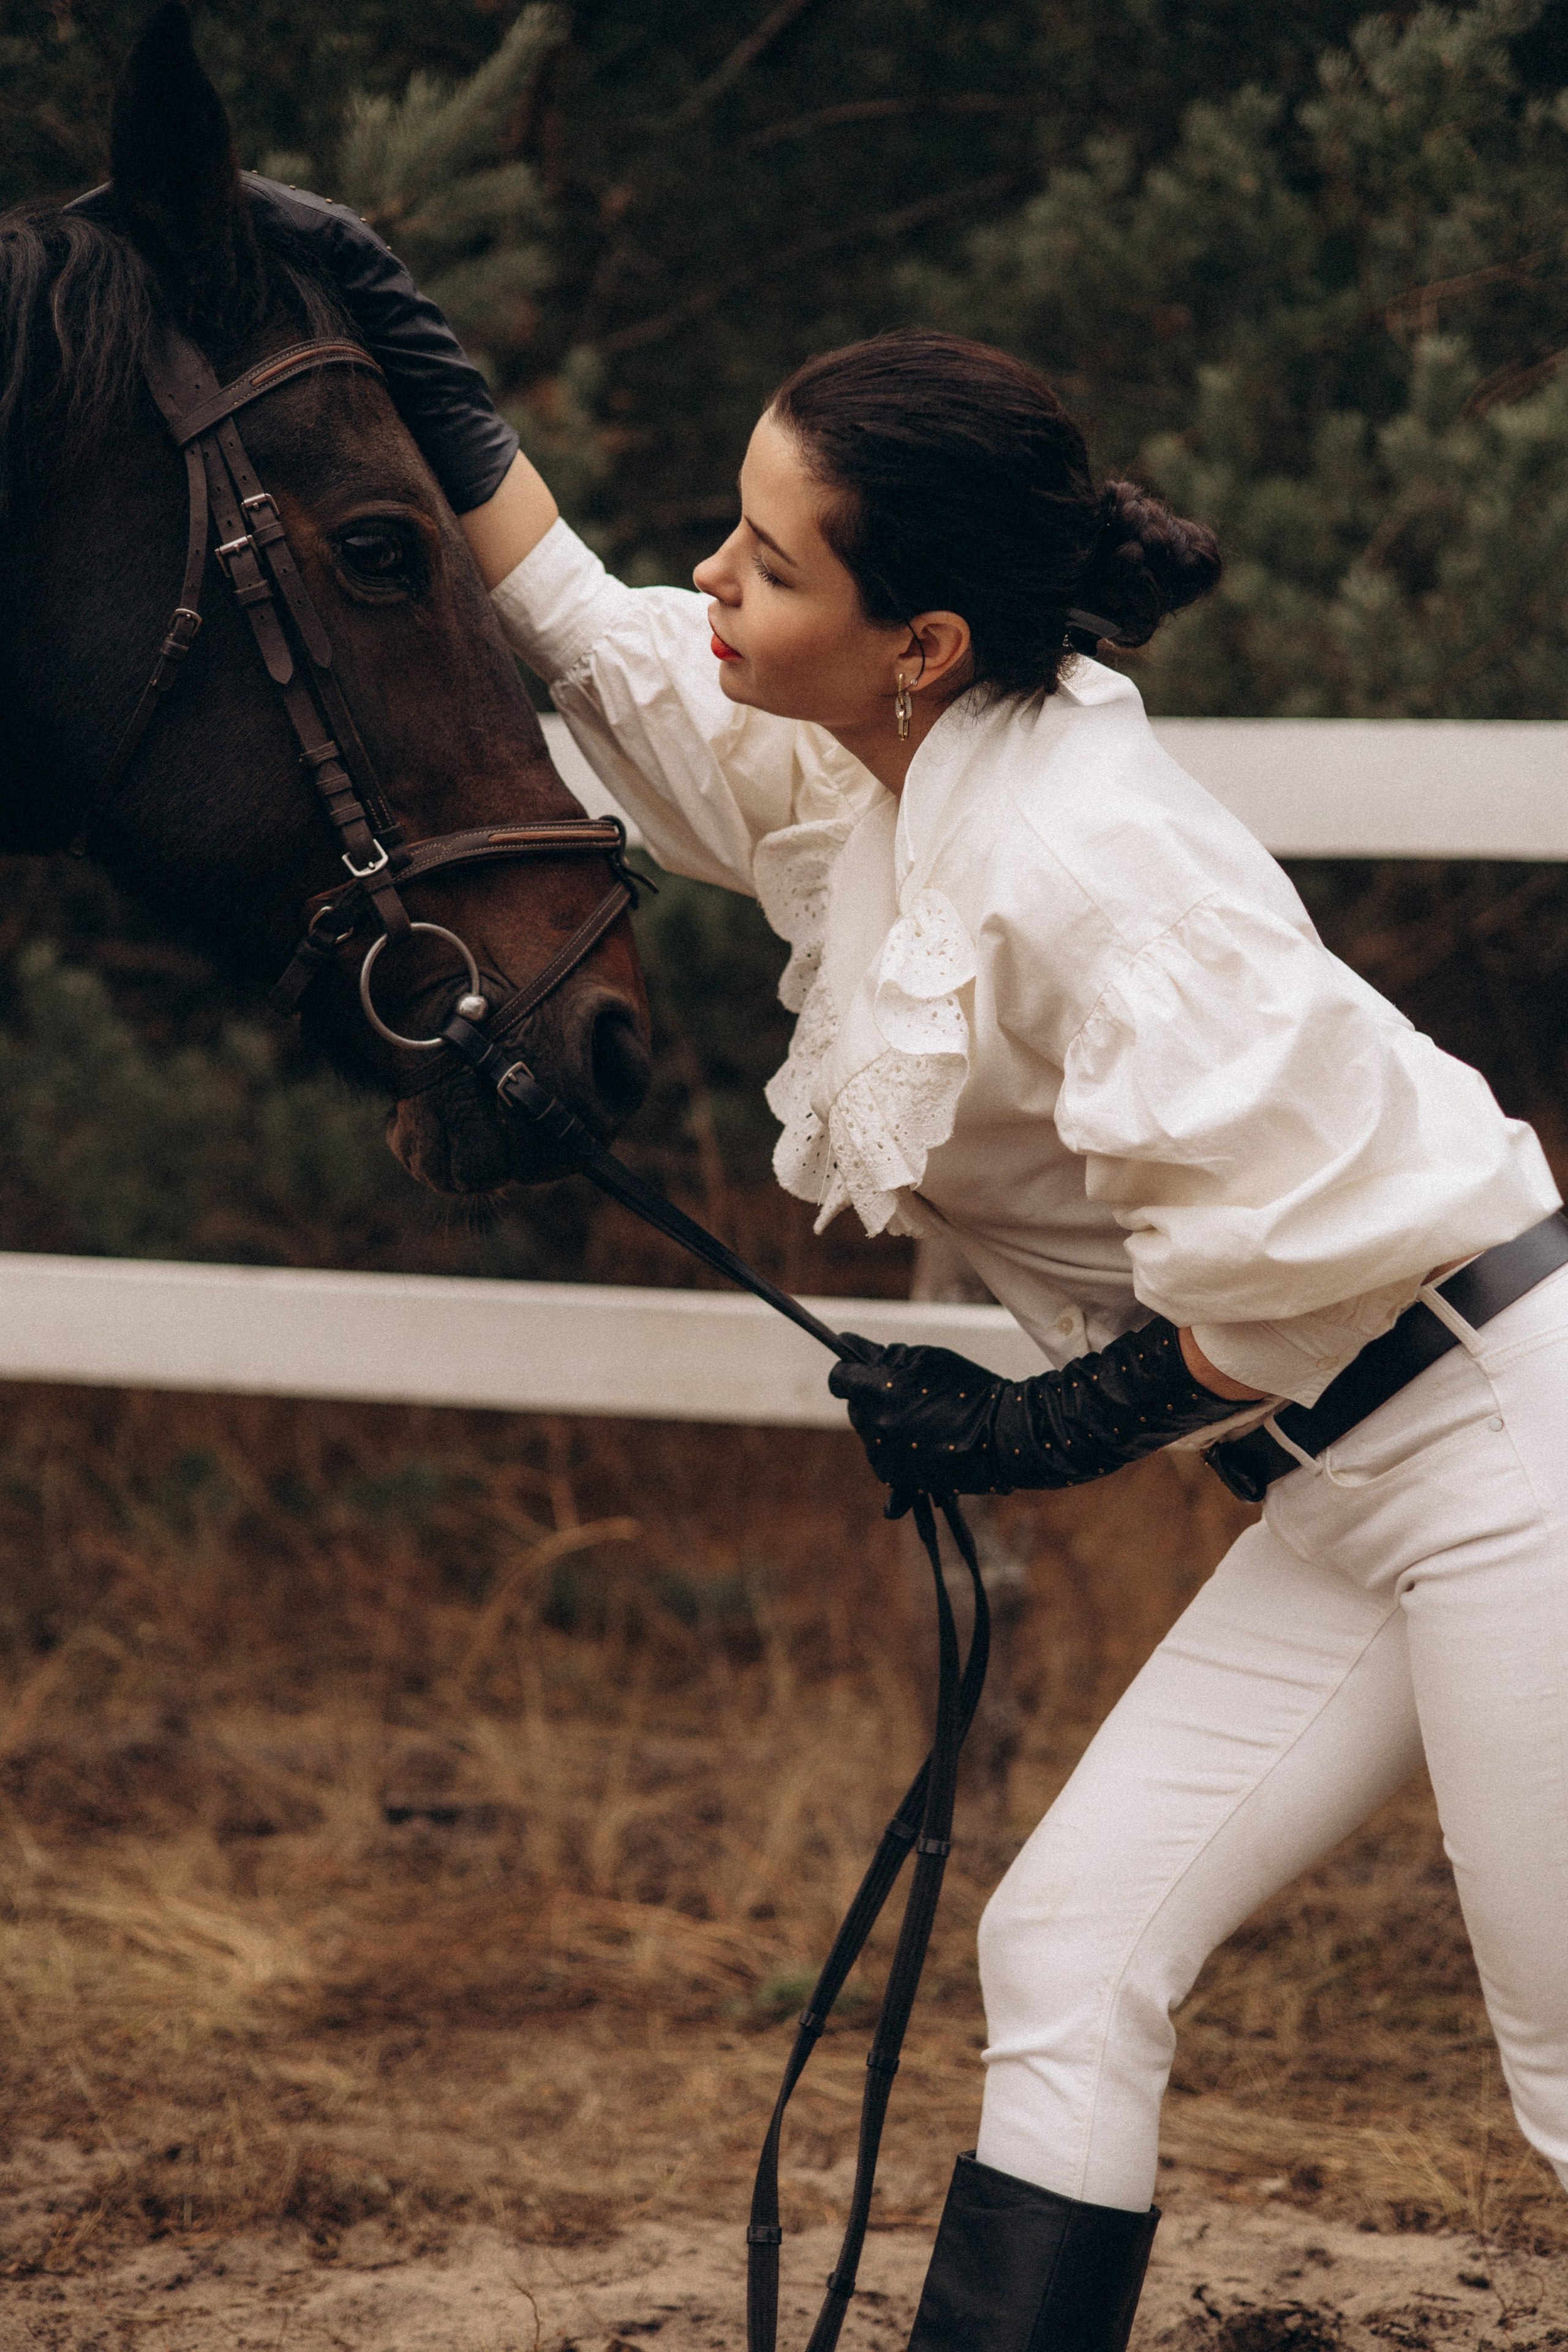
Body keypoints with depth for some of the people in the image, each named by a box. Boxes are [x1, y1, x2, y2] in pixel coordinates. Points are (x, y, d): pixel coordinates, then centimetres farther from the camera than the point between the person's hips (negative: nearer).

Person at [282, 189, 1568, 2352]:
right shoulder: (869, 788, 7)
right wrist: (414, 371, 17)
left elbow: (1291, 1242, -23)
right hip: (1358, 1488, 10)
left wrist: (1053, 1430, -10)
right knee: (1072, 1954, 6)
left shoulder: (1075, 858, -22)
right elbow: (608, 658, 21)